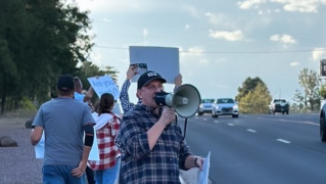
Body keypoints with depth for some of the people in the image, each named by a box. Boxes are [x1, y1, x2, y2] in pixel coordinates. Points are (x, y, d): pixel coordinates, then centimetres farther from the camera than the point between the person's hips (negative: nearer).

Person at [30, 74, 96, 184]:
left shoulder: (45, 107, 6)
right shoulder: (83, 108, 4)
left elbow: (35, 138, 0)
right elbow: (90, 134, -10)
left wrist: (33, 141, 24)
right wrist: (83, 162, -8)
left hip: (52, 164, -1)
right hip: (75, 164, 1)